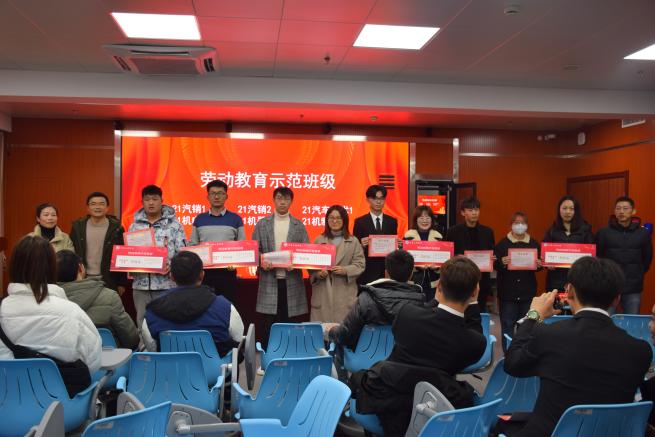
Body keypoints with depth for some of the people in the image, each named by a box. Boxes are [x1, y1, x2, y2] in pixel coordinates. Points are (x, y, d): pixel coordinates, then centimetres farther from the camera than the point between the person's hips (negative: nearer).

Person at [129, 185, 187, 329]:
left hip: (166, 284, -3)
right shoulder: (135, 226, 10)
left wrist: (171, 266, -18)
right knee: (142, 324, 9)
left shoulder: (174, 225, 0)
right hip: (141, 284, 3)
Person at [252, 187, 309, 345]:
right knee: (269, 325, 1)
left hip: (291, 280, 0)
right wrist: (261, 262, -13)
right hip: (269, 280, 0)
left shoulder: (299, 225, 8)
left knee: (288, 323, 5)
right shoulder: (262, 224, 7)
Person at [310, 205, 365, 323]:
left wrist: (345, 270, -14)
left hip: (344, 294, -1)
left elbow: (360, 264, 3)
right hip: (322, 293, 1)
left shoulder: (353, 242, 9)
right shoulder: (319, 240, 12)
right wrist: (317, 273, -11)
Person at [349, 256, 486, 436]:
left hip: (381, 400, 1)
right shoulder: (476, 341, -17)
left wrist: (437, 300, 14)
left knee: (358, 377, 26)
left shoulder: (407, 313, -15)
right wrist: (473, 304, 6)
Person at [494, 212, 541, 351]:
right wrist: (502, 262, -23)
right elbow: (495, 265, -3)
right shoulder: (502, 244, -1)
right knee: (507, 324, -1)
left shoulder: (534, 244, 6)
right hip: (507, 290, -2)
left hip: (528, 291, 2)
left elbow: (539, 264, 11)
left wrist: (539, 265, -11)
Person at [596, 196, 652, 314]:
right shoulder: (603, 233, -2)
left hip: (633, 289, 1)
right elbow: (596, 256, 4)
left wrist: (638, 274, 8)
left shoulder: (643, 233, 1)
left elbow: (647, 258, 11)